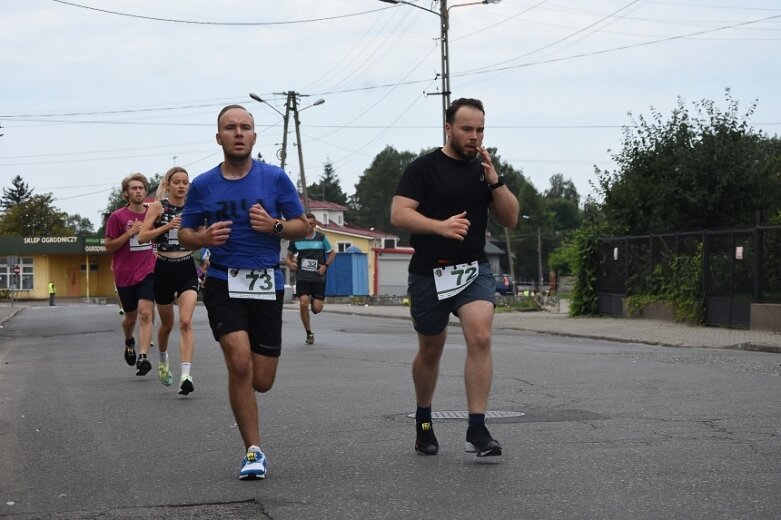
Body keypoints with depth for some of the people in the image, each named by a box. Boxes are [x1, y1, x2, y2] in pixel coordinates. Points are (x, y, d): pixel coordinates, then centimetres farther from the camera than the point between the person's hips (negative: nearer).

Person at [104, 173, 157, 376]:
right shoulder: (117, 217, -4)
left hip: (148, 273, 1)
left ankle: (142, 358, -23)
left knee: (146, 314, -17)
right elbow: (109, 247, -5)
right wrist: (130, 232, -16)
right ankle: (129, 342, 46)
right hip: (124, 275, -1)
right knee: (130, 316, 14)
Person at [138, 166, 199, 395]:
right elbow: (142, 237, -12)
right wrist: (166, 226, -22)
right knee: (167, 324, 15)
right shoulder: (158, 206, -3)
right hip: (164, 269, 0)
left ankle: (186, 375, -24)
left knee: (186, 322, -17)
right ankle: (163, 361, 45)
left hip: (187, 269, 1)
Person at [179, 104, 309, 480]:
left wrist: (274, 225, -15)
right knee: (240, 363, -19)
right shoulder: (203, 185, 4)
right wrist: (203, 238, -11)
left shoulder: (276, 178, 2)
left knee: (261, 381, 2)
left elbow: (302, 226, 6)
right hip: (223, 283, -1)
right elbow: (185, 234, 11)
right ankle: (253, 452, -6)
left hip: (267, 284, 1)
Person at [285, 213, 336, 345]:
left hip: (318, 277, 0)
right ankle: (309, 334, 0)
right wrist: (290, 264, -8)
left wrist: (326, 266, -2)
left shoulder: (321, 238, 1)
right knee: (303, 303, -16)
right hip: (302, 277, 0)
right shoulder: (296, 239, 2)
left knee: (317, 308, -7)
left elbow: (332, 253, 13)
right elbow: (288, 256, 14)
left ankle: (314, 300, 33)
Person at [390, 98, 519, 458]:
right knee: (430, 351, 12)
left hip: (473, 269, 2)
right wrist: (440, 226, -28)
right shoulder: (423, 168, -4)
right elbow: (399, 214, -14)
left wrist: (494, 181, -8)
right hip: (429, 273, -2)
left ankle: (476, 430, -21)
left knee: (480, 337, -21)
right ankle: (423, 422, 36)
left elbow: (510, 219, 7)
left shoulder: (484, 170, 10)